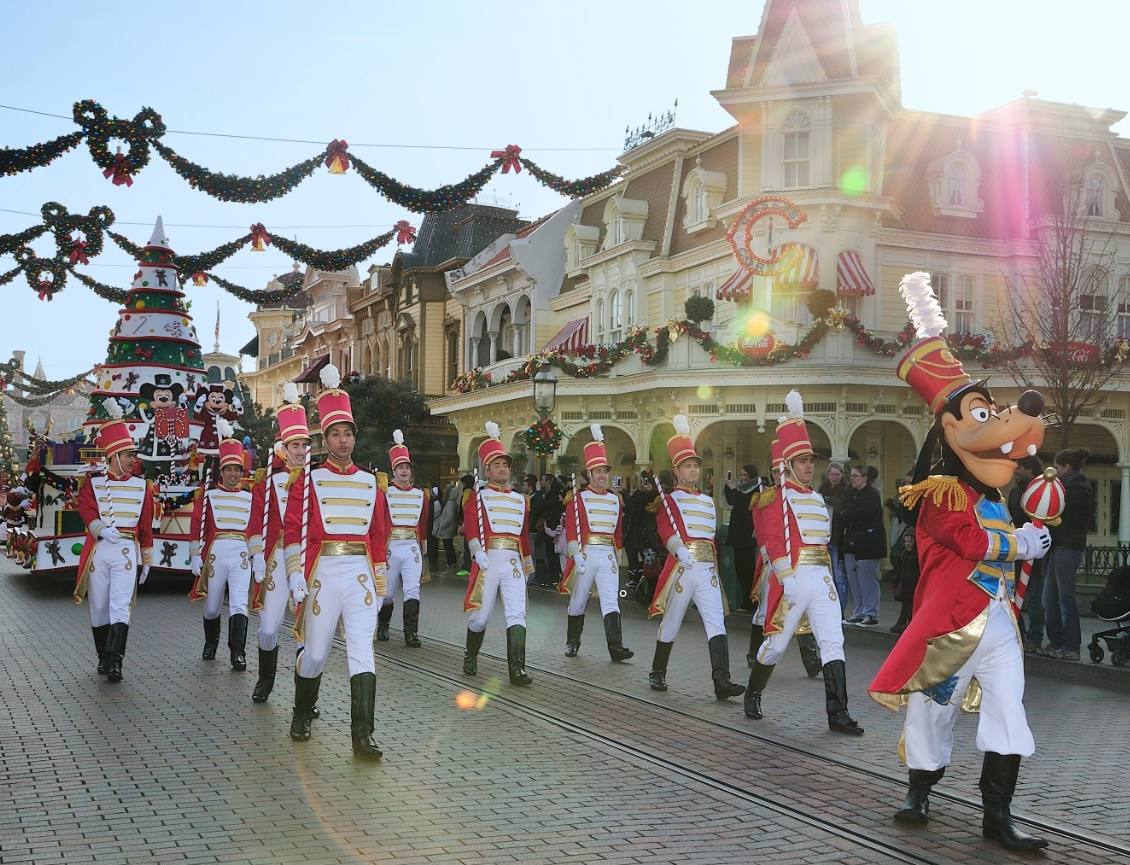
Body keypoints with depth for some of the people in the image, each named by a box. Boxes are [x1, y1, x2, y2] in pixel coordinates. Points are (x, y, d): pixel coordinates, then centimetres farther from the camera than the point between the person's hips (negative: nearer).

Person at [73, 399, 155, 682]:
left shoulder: (142, 487, 9)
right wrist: (102, 529, -32)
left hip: (127, 550, -1)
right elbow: (86, 510, -12)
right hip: (98, 550, 1)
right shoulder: (92, 484, 6)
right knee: (98, 607, 8)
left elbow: (146, 526, 11)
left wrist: (147, 560, 13)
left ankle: (114, 661, -18)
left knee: (120, 606, -12)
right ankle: (104, 657, 21)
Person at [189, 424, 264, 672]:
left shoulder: (252, 499, 12)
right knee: (212, 606, 10)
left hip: (242, 554, 0)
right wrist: (195, 557, -1)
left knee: (239, 605, -12)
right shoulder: (207, 496, 7)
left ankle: (238, 654, -14)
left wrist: (259, 559, 5)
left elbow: (256, 531, 11)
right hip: (215, 553, 0)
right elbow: (197, 527, 5)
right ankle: (211, 644, 35)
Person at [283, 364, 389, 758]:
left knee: (362, 648, -8)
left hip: (360, 572, 2)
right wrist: (296, 578, -9)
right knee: (316, 651, 7)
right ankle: (302, 714, 34)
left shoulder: (371, 483, 11)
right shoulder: (308, 481, 2)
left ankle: (362, 735, -11)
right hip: (322, 571, -2)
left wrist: (380, 584, 14)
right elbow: (293, 531, -1)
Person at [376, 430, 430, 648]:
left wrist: (424, 553, 18)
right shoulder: (385, 493, 0)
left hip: (412, 548, 2)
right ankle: (382, 627, 29)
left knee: (412, 591, -9)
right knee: (388, 592, 9)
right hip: (390, 546, -2)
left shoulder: (420, 495, 11)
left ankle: (411, 634, -10)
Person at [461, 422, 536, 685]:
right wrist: (478, 553, -26)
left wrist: (527, 567, 24)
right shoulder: (478, 497, 4)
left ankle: (517, 669, -12)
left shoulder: (520, 500, 18)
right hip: (488, 560, -3)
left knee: (517, 614, -9)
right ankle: (471, 658, 29)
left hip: (513, 562, 3)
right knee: (480, 615, 5)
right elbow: (471, 528, -10)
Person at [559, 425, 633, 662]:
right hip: (586, 553, -3)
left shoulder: (615, 500, 12)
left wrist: (617, 558, 17)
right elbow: (571, 529, -8)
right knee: (578, 602, 9)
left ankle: (616, 647, -13)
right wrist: (577, 557, -16)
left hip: (608, 556, 3)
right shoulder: (578, 498, -1)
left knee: (611, 602, -7)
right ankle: (572, 643, 24)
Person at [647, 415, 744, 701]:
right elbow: (665, 527, -17)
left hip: (708, 569, 5)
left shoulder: (708, 501, 18)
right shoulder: (669, 499, 1)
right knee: (670, 625, 7)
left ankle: (721, 682, -15)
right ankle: (657, 674, 25)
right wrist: (679, 549, -34)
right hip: (681, 567, -4)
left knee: (716, 624, -9)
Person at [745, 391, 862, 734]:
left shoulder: (818, 498, 18)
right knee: (777, 642, 5)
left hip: (822, 577, 6)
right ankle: (753, 695, 27)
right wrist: (789, 581, -19)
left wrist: (826, 576, 18)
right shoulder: (779, 496, -5)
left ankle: (838, 713, -3)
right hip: (793, 577, -6)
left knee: (833, 642, -3)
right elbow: (773, 540, -13)